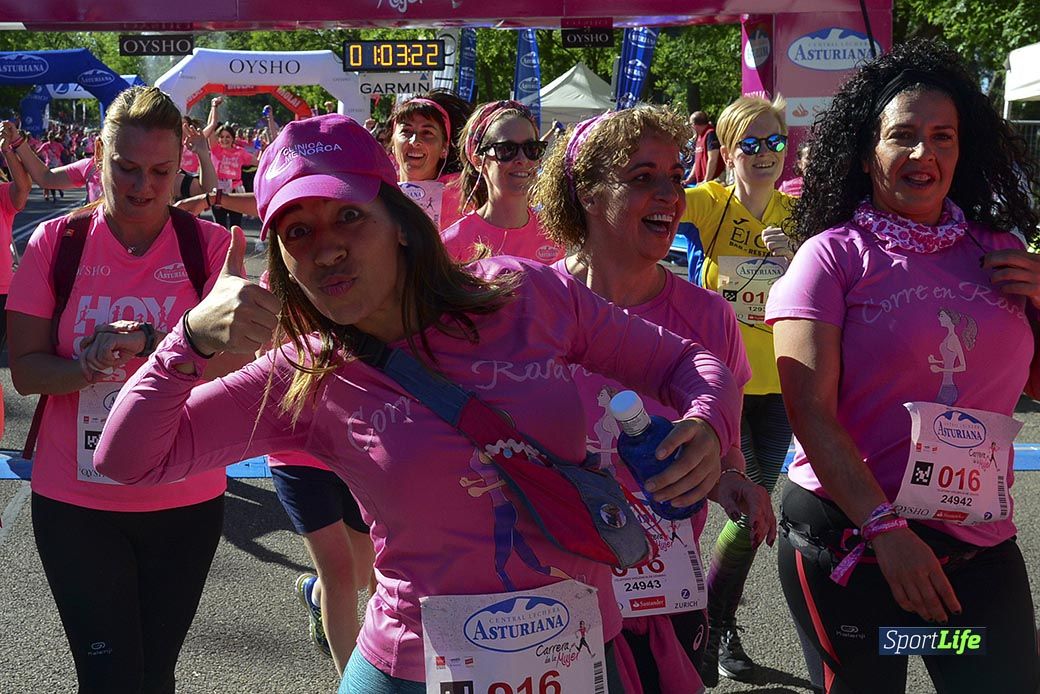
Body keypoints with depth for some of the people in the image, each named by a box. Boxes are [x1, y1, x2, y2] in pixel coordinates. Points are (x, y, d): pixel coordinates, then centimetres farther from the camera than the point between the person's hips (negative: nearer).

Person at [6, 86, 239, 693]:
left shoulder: (210, 244, -3)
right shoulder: (56, 243, -2)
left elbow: (230, 364, -10)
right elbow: (26, 370, -3)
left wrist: (143, 342, -27)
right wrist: (87, 367, -24)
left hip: (186, 501, 1)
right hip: (75, 502, 0)